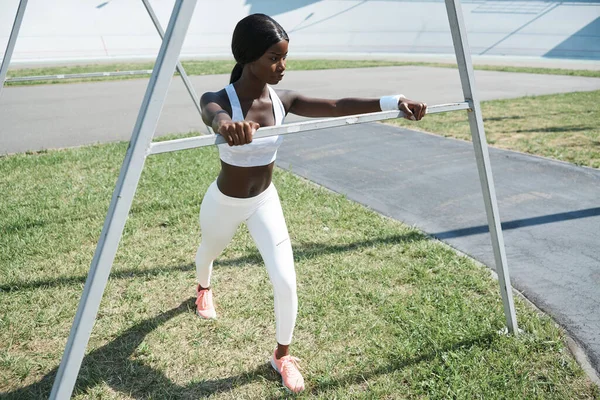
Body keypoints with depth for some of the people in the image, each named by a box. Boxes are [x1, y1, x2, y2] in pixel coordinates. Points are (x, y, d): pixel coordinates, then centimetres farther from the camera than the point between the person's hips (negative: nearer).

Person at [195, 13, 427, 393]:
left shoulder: (282, 100, -14)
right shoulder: (219, 100, -26)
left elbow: (336, 106, -25)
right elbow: (214, 114, -51)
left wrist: (393, 102, -38)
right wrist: (226, 125, -77)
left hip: (265, 200, 2)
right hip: (225, 202, -2)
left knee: (286, 281, -8)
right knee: (210, 252, 29)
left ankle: (282, 355, 18)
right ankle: (204, 288, 67)